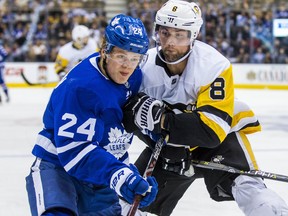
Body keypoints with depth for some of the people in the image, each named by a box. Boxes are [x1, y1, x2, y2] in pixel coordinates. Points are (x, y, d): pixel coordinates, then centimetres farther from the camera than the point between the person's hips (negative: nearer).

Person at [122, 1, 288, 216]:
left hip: (219, 133, -4)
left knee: (247, 188, -29)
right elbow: (130, 117, -11)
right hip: (168, 143, 4)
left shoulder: (214, 67, -29)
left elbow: (212, 130, -33)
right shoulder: (145, 66, -18)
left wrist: (162, 119, -43)